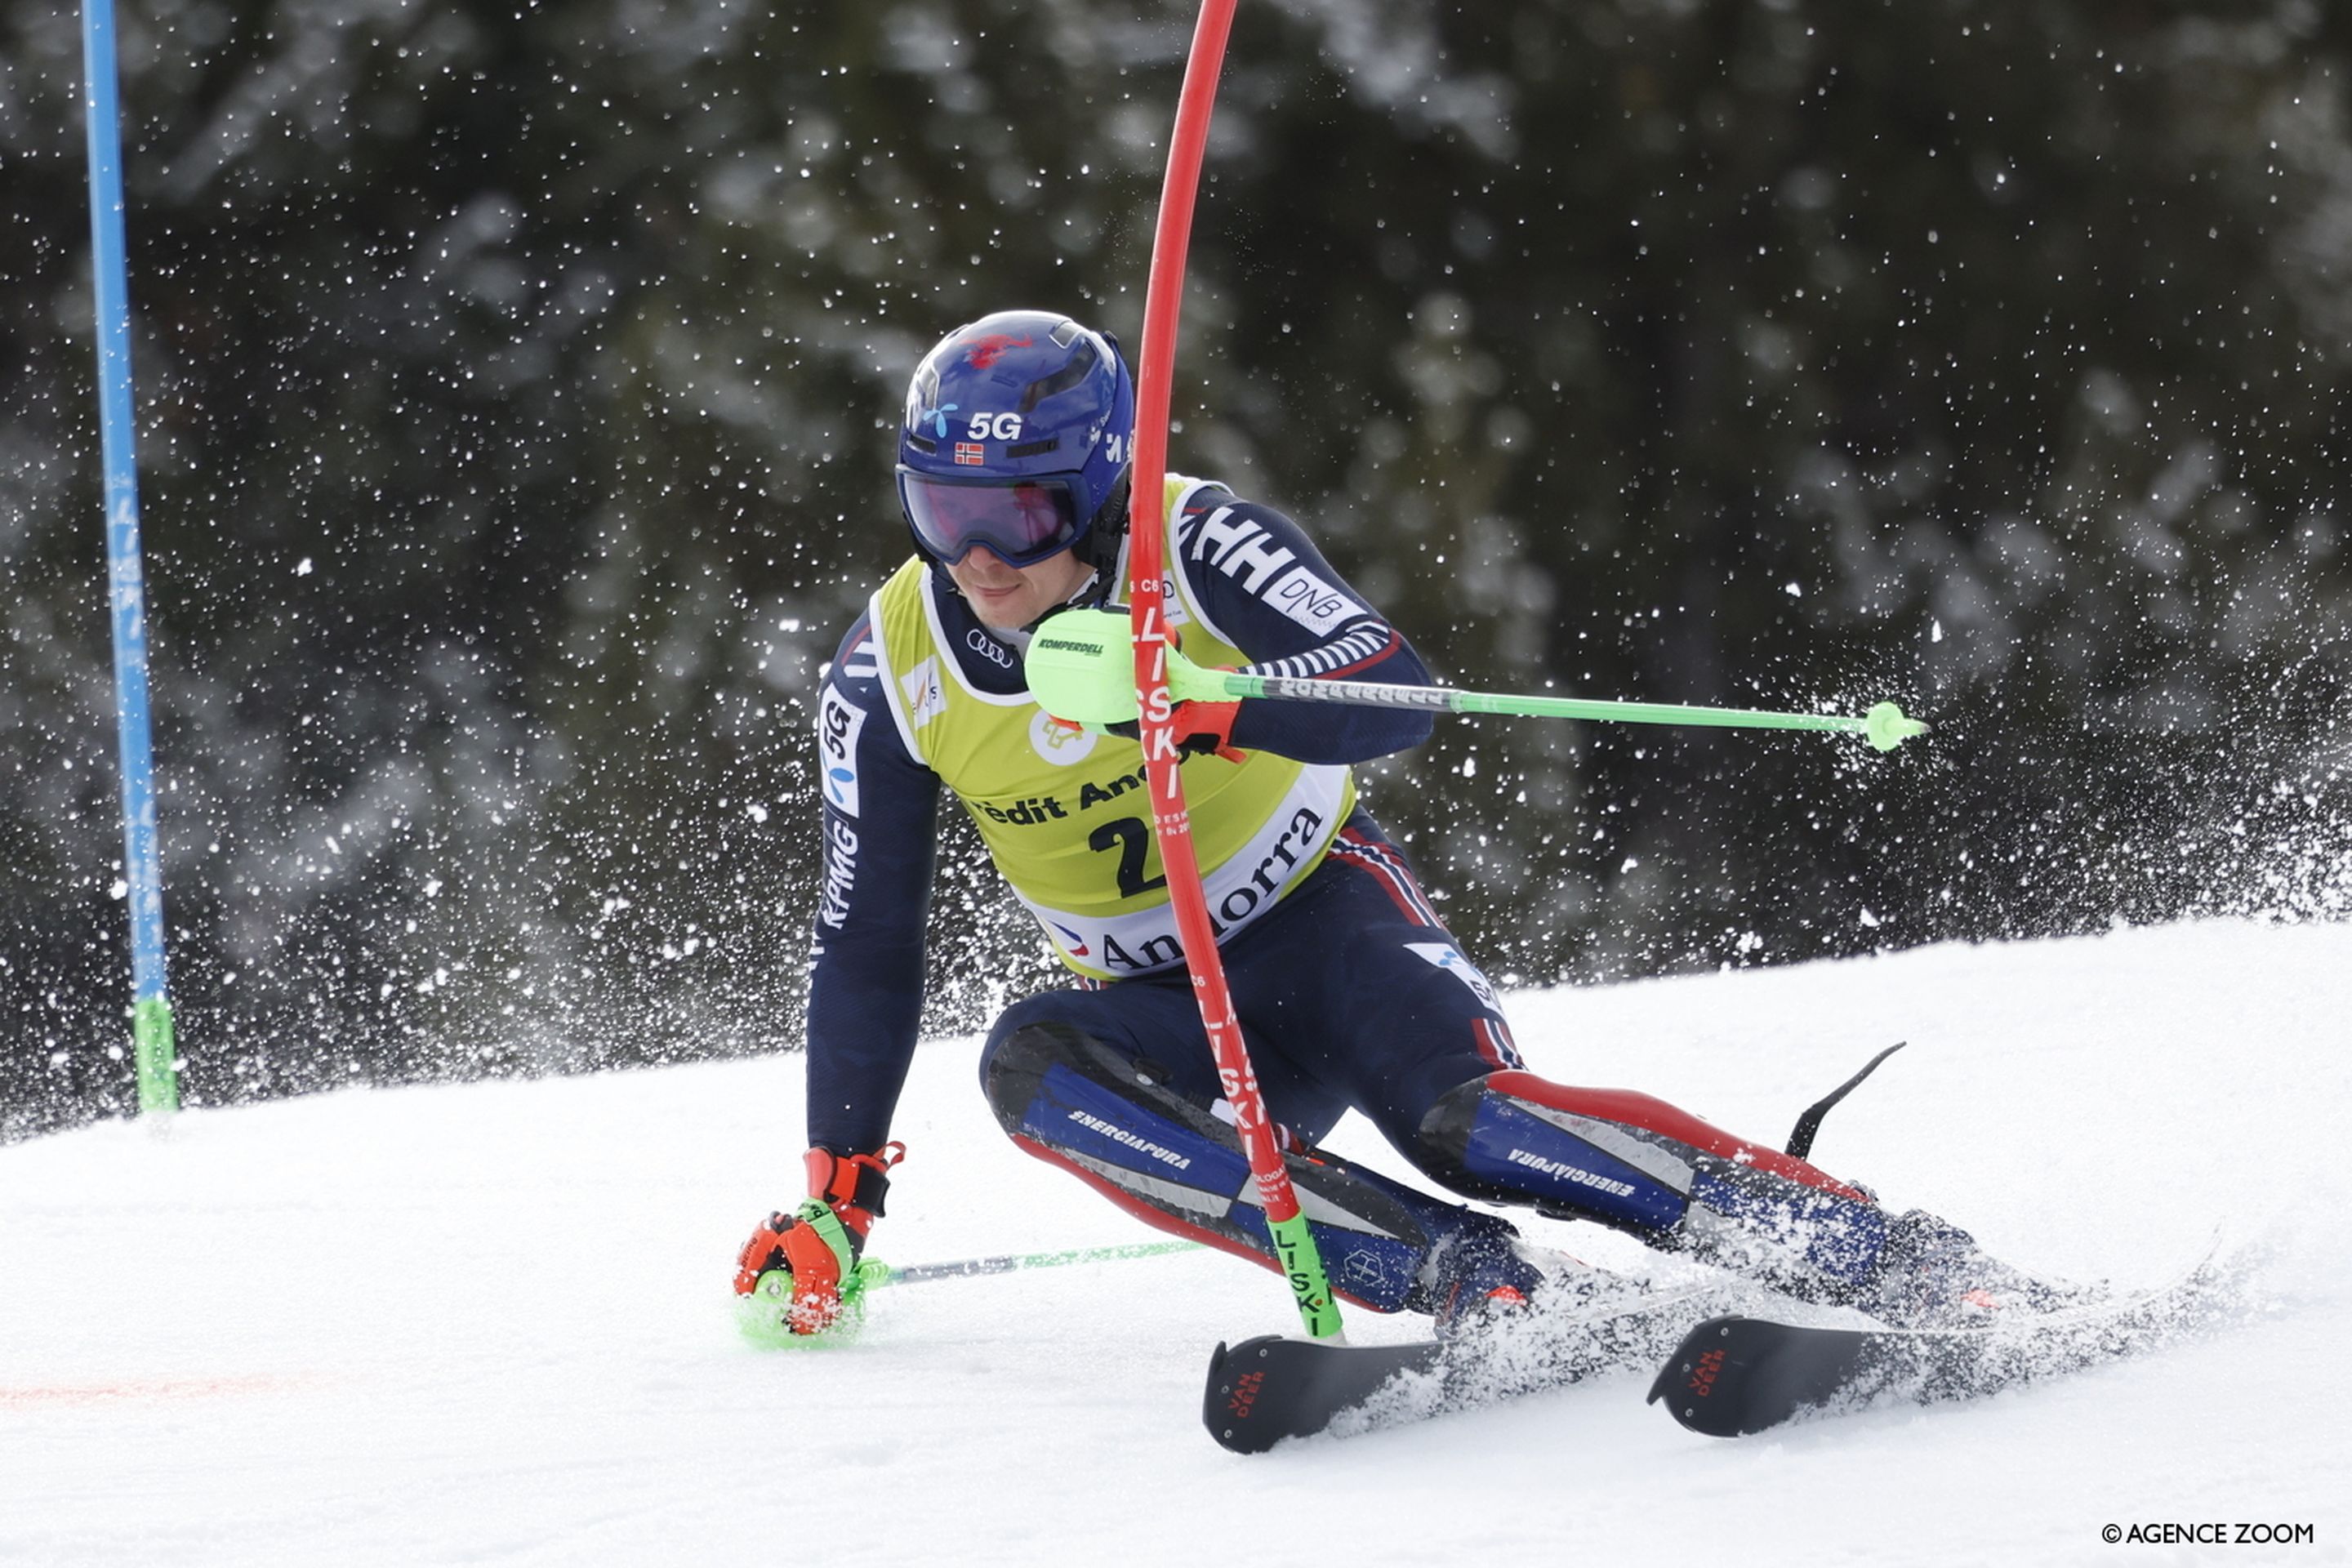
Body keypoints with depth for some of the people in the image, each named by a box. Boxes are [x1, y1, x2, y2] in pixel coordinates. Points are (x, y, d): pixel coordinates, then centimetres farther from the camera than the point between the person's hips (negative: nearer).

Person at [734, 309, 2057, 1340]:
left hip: (1323, 916, -4)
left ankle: (1899, 1263, -32)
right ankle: (1456, 1275, -38)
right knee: (1027, 1062, -29)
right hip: (1177, 1017, 4)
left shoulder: (1195, 547, -18)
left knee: (1460, 1117, -33)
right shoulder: (893, 678, -9)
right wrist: (837, 1205, -5)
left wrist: (1206, 707, -47)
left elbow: (1400, 694, -30)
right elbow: (868, 952, -2)